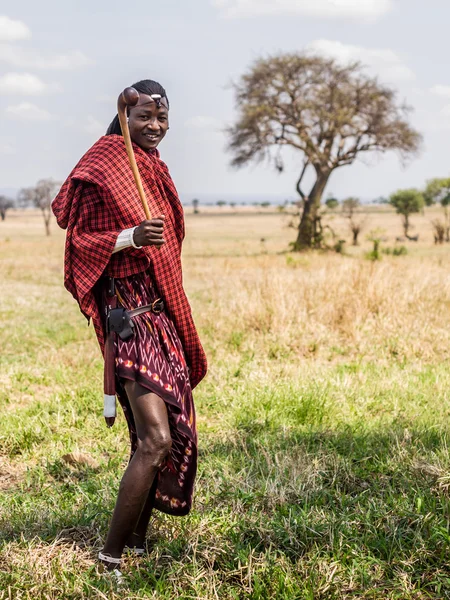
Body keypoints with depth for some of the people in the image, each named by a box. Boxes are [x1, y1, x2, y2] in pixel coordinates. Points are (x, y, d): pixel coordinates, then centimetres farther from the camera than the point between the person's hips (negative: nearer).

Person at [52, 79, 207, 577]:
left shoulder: (154, 169, 16)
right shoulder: (103, 168, -8)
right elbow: (79, 240, -10)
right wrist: (131, 236, -27)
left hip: (164, 310, 9)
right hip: (129, 310, -9)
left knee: (172, 433, 10)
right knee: (155, 439, -17)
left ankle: (138, 541, 24)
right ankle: (111, 556, -7)